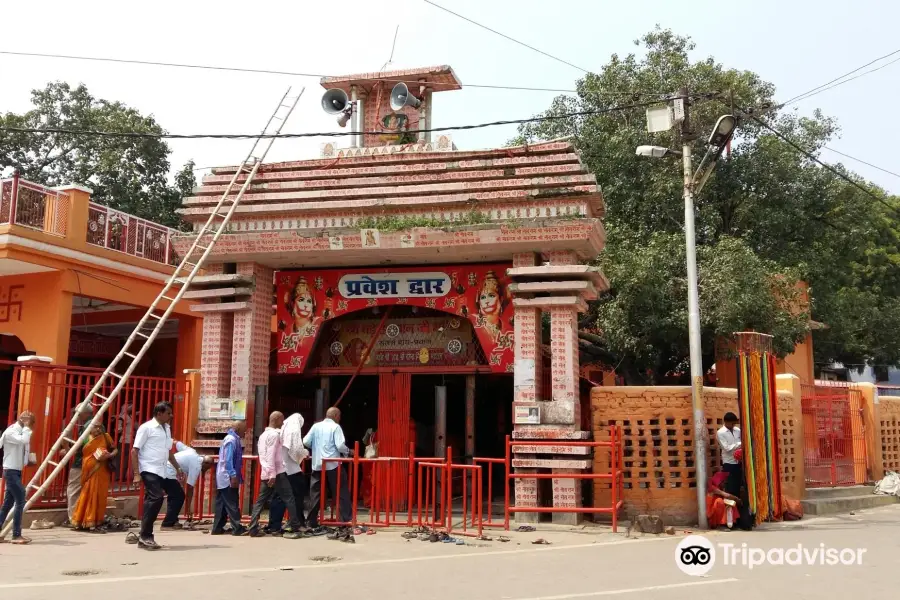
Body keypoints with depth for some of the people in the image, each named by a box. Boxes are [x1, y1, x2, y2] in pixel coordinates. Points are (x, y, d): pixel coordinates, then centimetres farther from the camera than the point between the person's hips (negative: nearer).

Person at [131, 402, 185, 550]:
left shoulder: (167, 428, 15)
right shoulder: (146, 428, -8)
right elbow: (134, 451, -10)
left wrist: (177, 468, 21)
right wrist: (136, 474, -16)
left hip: (163, 471, 8)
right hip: (149, 470, -8)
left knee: (178, 494, 8)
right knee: (155, 498, -15)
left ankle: (169, 522, 23)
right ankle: (145, 537, -9)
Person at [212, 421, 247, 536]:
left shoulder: (232, 439, 15)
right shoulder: (231, 440, -15)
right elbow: (228, 460, -21)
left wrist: (234, 476, 20)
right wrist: (233, 476, -22)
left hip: (223, 478, 10)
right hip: (228, 478, -10)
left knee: (222, 504, 11)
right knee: (232, 504, -7)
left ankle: (217, 528, 14)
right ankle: (237, 528, -4)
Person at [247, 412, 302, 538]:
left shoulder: (263, 435, 18)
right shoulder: (274, 434, -11)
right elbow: (271, 456, -19)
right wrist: (273, 475, -22)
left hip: (265, 474, 9)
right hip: (277, 473, -9)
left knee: (260, 501, 7)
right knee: (289, 499, -3)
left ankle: (253, 529, 4)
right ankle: (295, 529, -3)